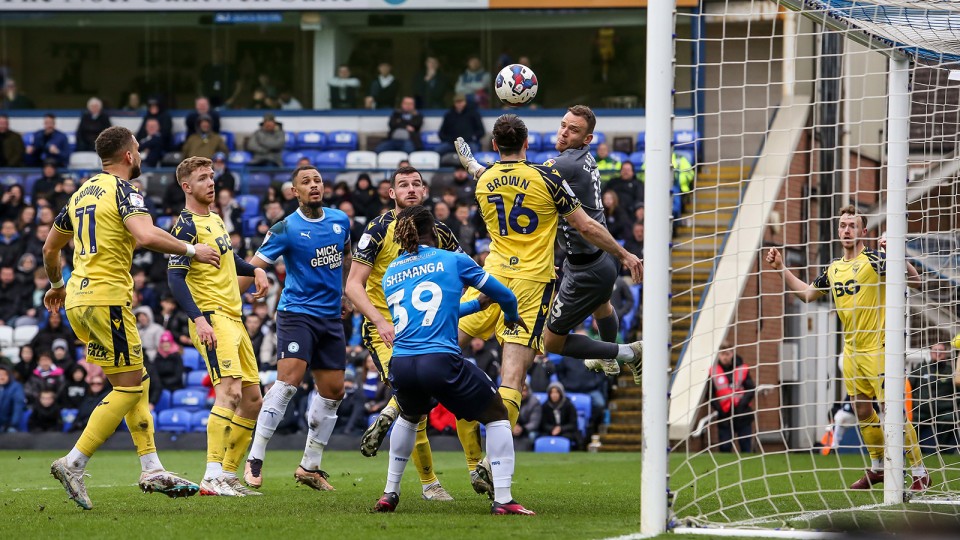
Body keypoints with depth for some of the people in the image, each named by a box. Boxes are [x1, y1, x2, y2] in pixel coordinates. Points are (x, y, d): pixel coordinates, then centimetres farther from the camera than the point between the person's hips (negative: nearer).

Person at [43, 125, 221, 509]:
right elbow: (146, 236, -26)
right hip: (107, 298, -9)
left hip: (78, 299, 9)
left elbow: (50, 247, 27)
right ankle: (73, 465, -10)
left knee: (137, 382, 13)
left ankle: (152, 470, 10)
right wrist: (192, 250, -12)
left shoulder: (82, 193, 17)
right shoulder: (123, 190, -8)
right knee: (129, 387, -5)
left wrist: (56, 285, 44)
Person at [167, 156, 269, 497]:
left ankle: (229, 474, 18)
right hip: (211, 319, -10)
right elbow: (175, 278, -17)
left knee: (252, 401, 10)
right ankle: (213, 478, -28)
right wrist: (198, 319, -28)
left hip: (234, 318, 10)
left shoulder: (215, 219, 17)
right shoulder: (187, 226, -10)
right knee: (230, 391, -23)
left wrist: (255, 270, 13)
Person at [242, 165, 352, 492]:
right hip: (297, 313, -6)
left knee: (333, 390, 6)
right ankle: (255, 459, -17)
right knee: (289, 380, -21)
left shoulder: (340, 221, 7)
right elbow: (254, 267, -11)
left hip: (332, 317, 6)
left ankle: (310, 467, 17)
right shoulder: (286, 229, -9)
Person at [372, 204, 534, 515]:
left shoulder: (390, 275, 20)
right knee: (497, 416, 15)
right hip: (440, 361, -4)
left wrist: (478, 305, 46)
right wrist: (511, 316, 41)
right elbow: (504, 295, 17)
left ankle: (389, 494, 33)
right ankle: (502, 499, 2)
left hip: (400, 366, 4)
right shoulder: (452, 260, 7)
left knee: (410, 416, 37)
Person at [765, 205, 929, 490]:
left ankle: (919, 472, -4)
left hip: (878, 347, -7)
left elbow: (915, 281, -18)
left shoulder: (874, 260, -10)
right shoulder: (834, 269, 11)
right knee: (862, 411, 12)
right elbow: (807, 293, 26)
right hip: (852, 350, 7)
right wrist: (781, 268, 21)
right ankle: (877, 467, 28)